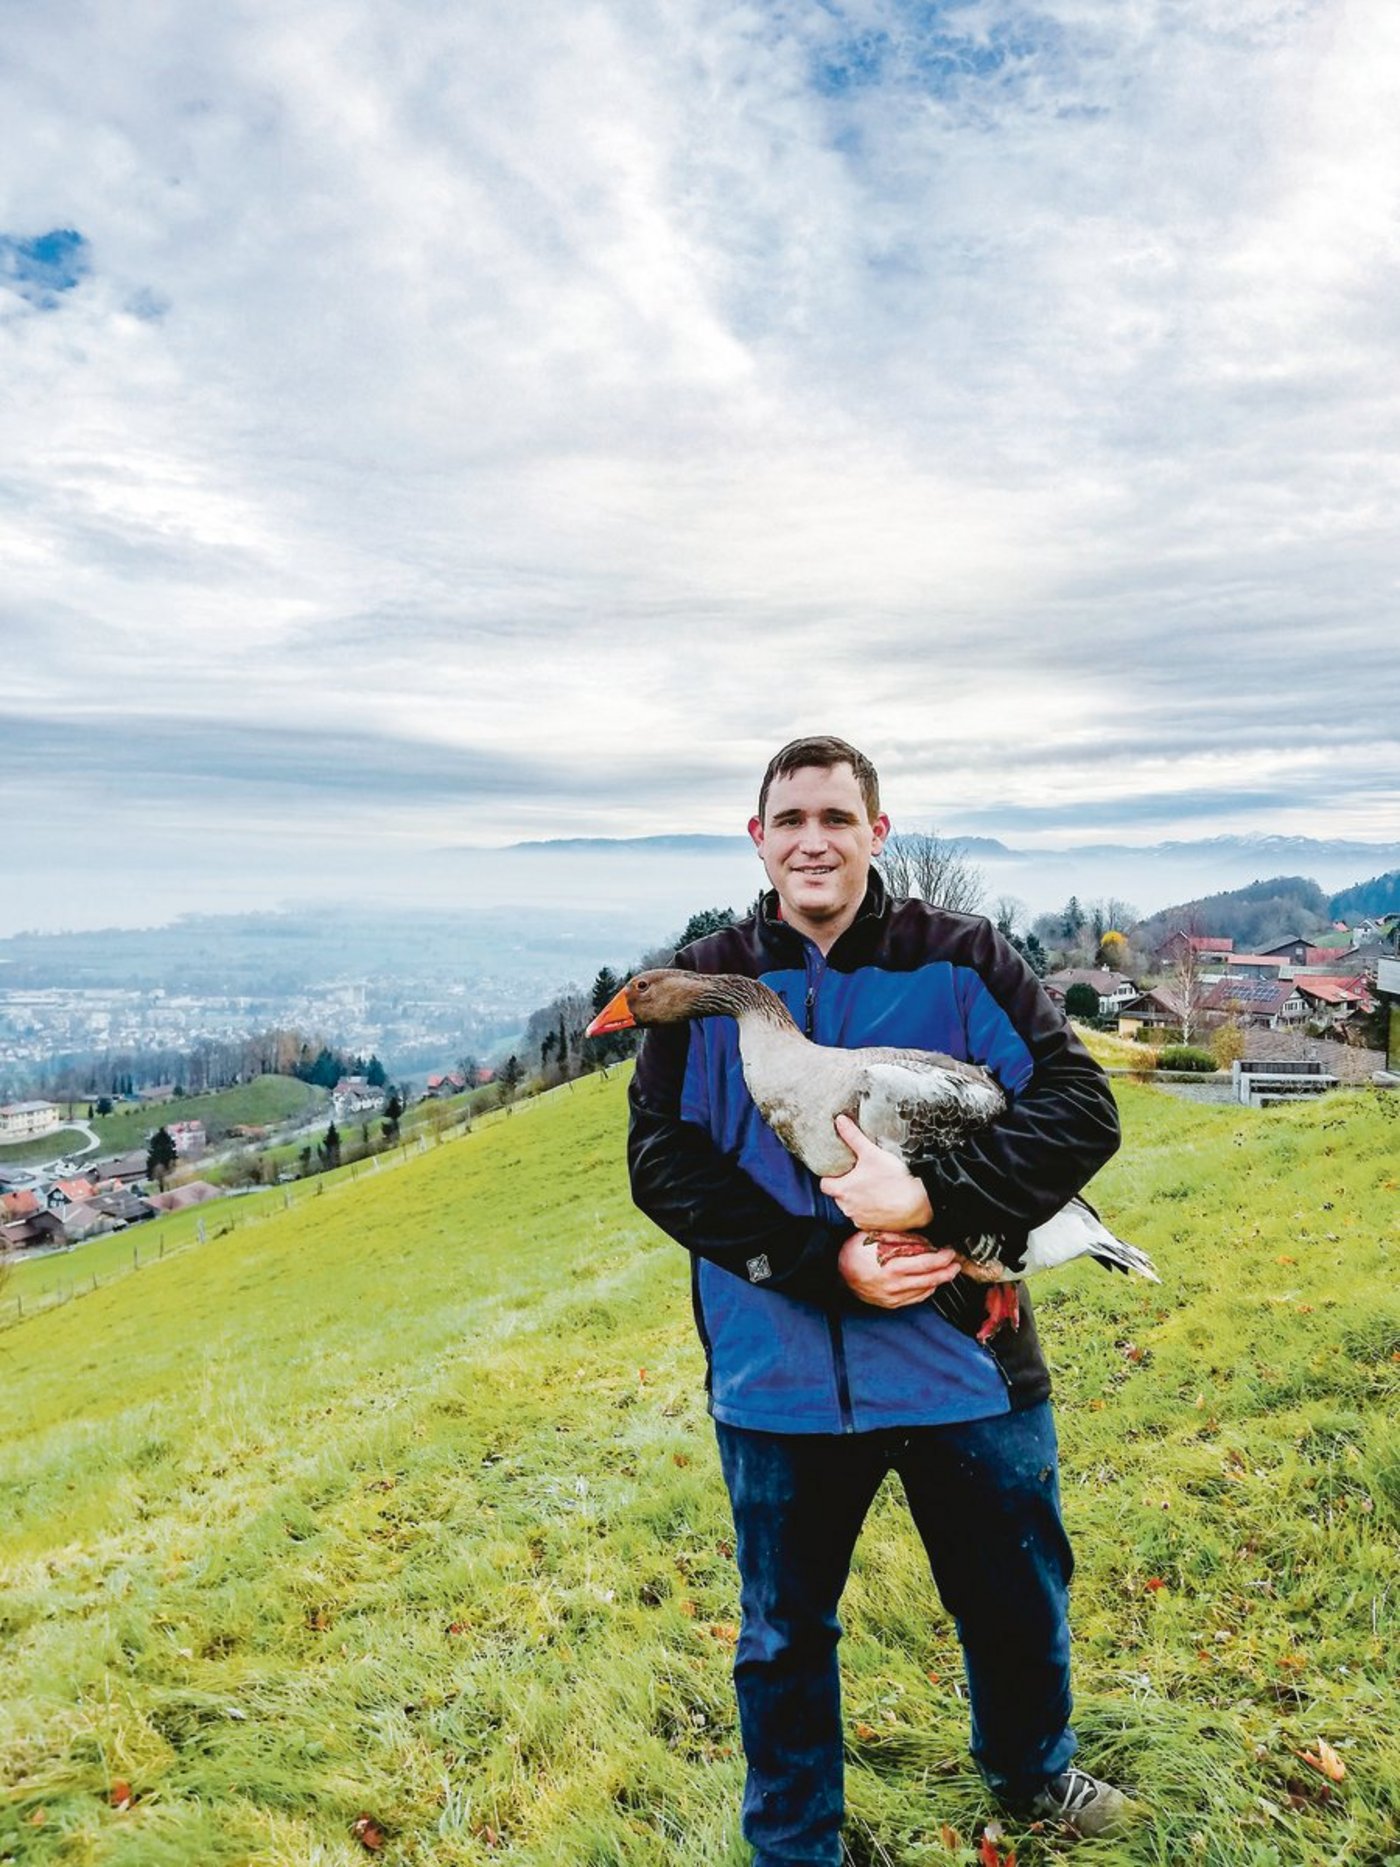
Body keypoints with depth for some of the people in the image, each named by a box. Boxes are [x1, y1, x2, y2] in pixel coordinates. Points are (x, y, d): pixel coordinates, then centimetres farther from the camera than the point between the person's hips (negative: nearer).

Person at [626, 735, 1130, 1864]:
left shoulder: (963, 959, -5)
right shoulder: (707, 985, -2)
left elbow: (1081, 1106, -11)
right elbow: (662, 1163, -8)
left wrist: (931, 1196, -26)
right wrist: (825, 1263, -20)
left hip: (966, 1364, 1)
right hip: (780, 1379, 0)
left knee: (1019, 1601, 23)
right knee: (786, 1635, 18)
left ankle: (1029, 1767, 56)